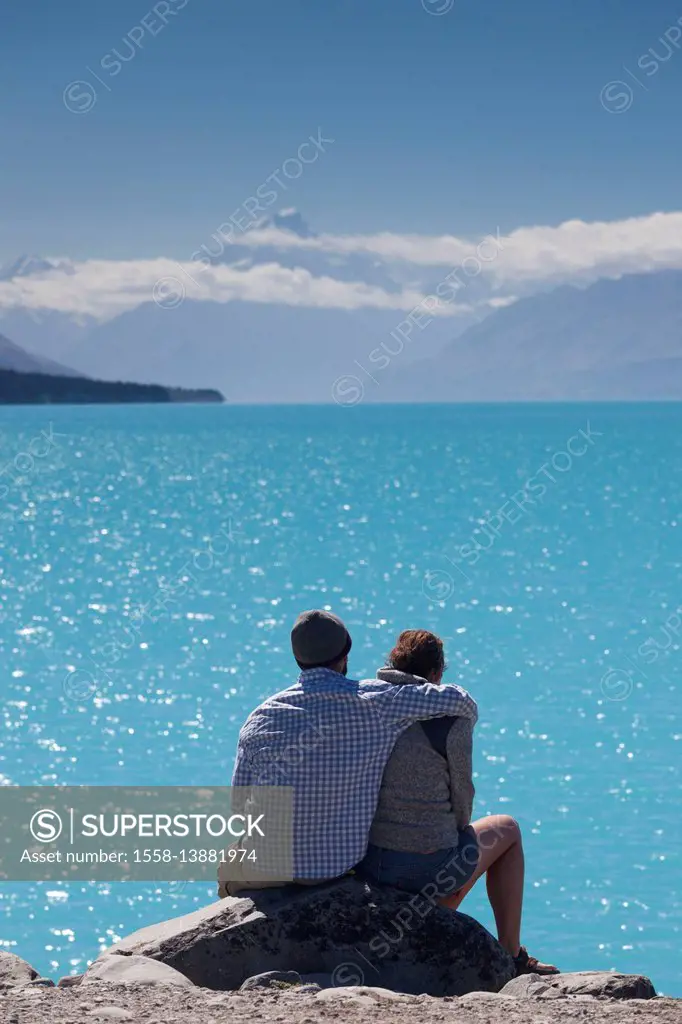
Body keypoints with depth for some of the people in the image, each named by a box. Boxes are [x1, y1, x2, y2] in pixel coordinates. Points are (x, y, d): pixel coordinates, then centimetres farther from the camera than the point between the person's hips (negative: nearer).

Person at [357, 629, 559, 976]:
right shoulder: (451, 716, -12)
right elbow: (461, 794, -4)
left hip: (364, 864, 5)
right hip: (428, 868, -5)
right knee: (506, 830, 26)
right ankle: (511, 956, 29)